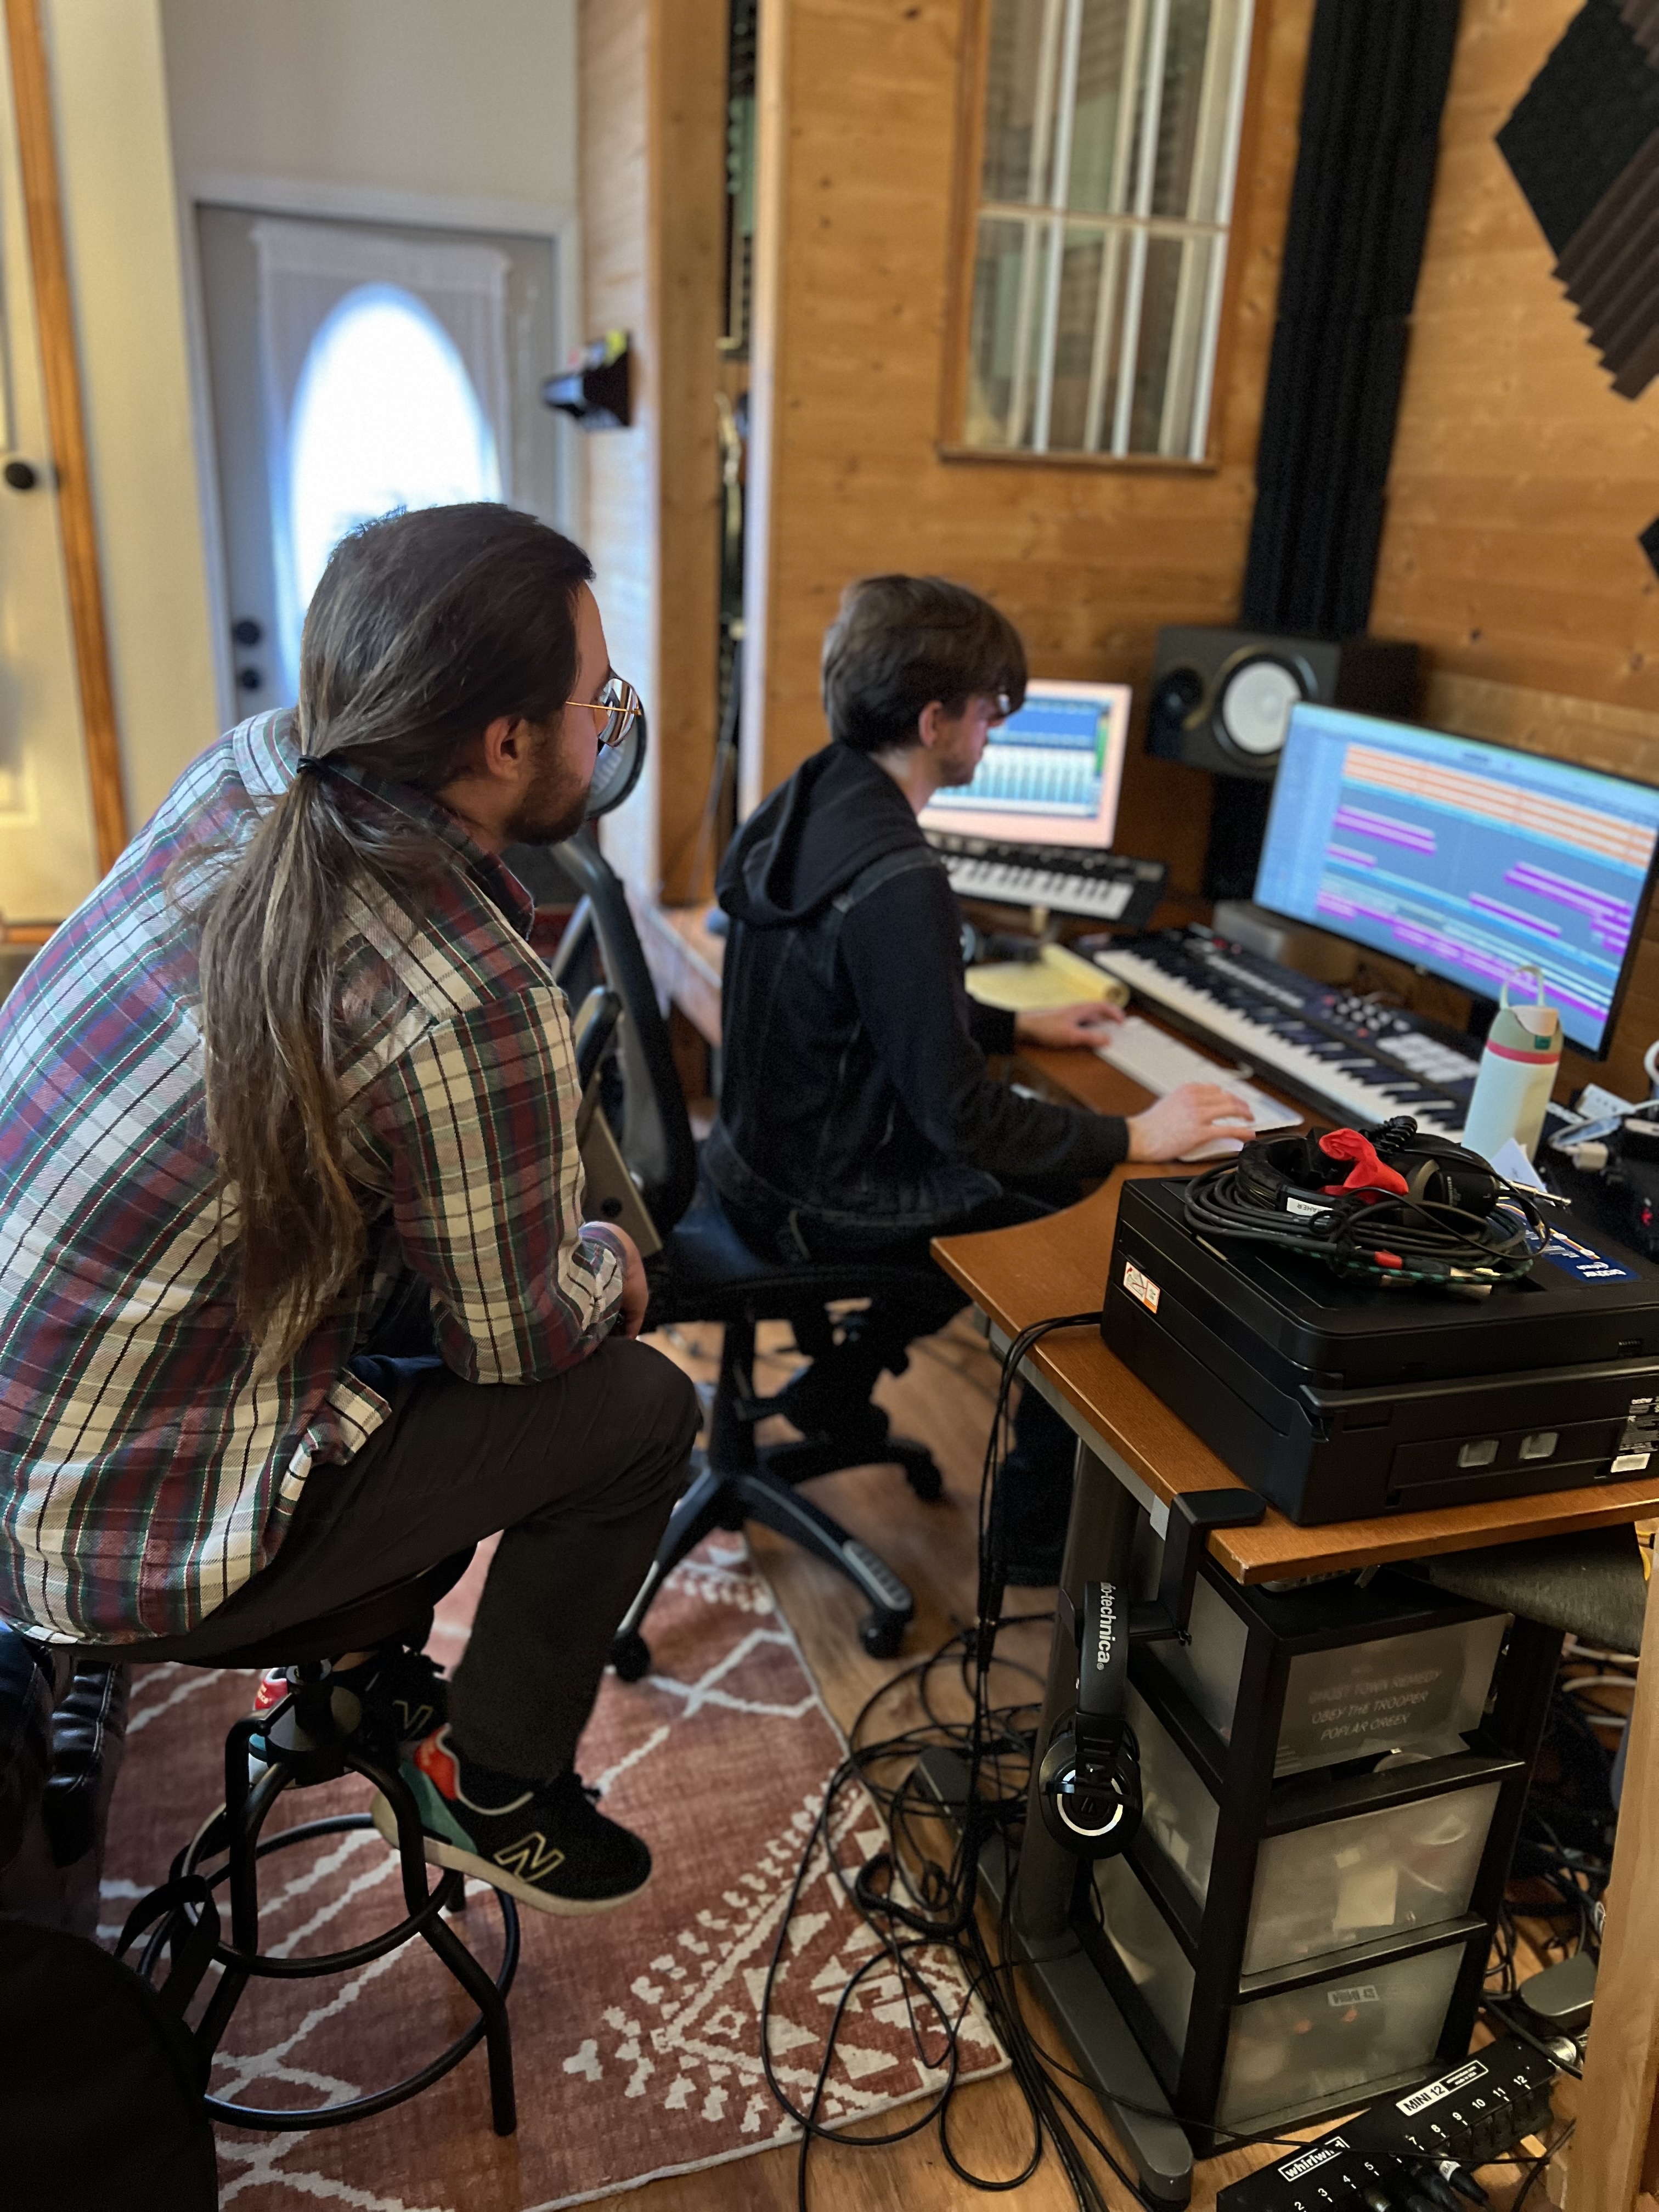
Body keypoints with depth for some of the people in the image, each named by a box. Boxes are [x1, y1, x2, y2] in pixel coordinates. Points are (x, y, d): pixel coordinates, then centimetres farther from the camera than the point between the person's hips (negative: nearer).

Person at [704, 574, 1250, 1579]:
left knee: (1000, 1176, 26)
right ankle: (1041, 1528, 17)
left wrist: (1020, 1026, 18)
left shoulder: (807, 803, 1)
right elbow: (957, 1111, -26)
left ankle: (839, 1384, 31)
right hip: (828, 1203, -9)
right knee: (1102, 1232, 2)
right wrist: (1135, 1137, -16)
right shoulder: (897, 881, -30)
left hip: (773, 1146, 9)